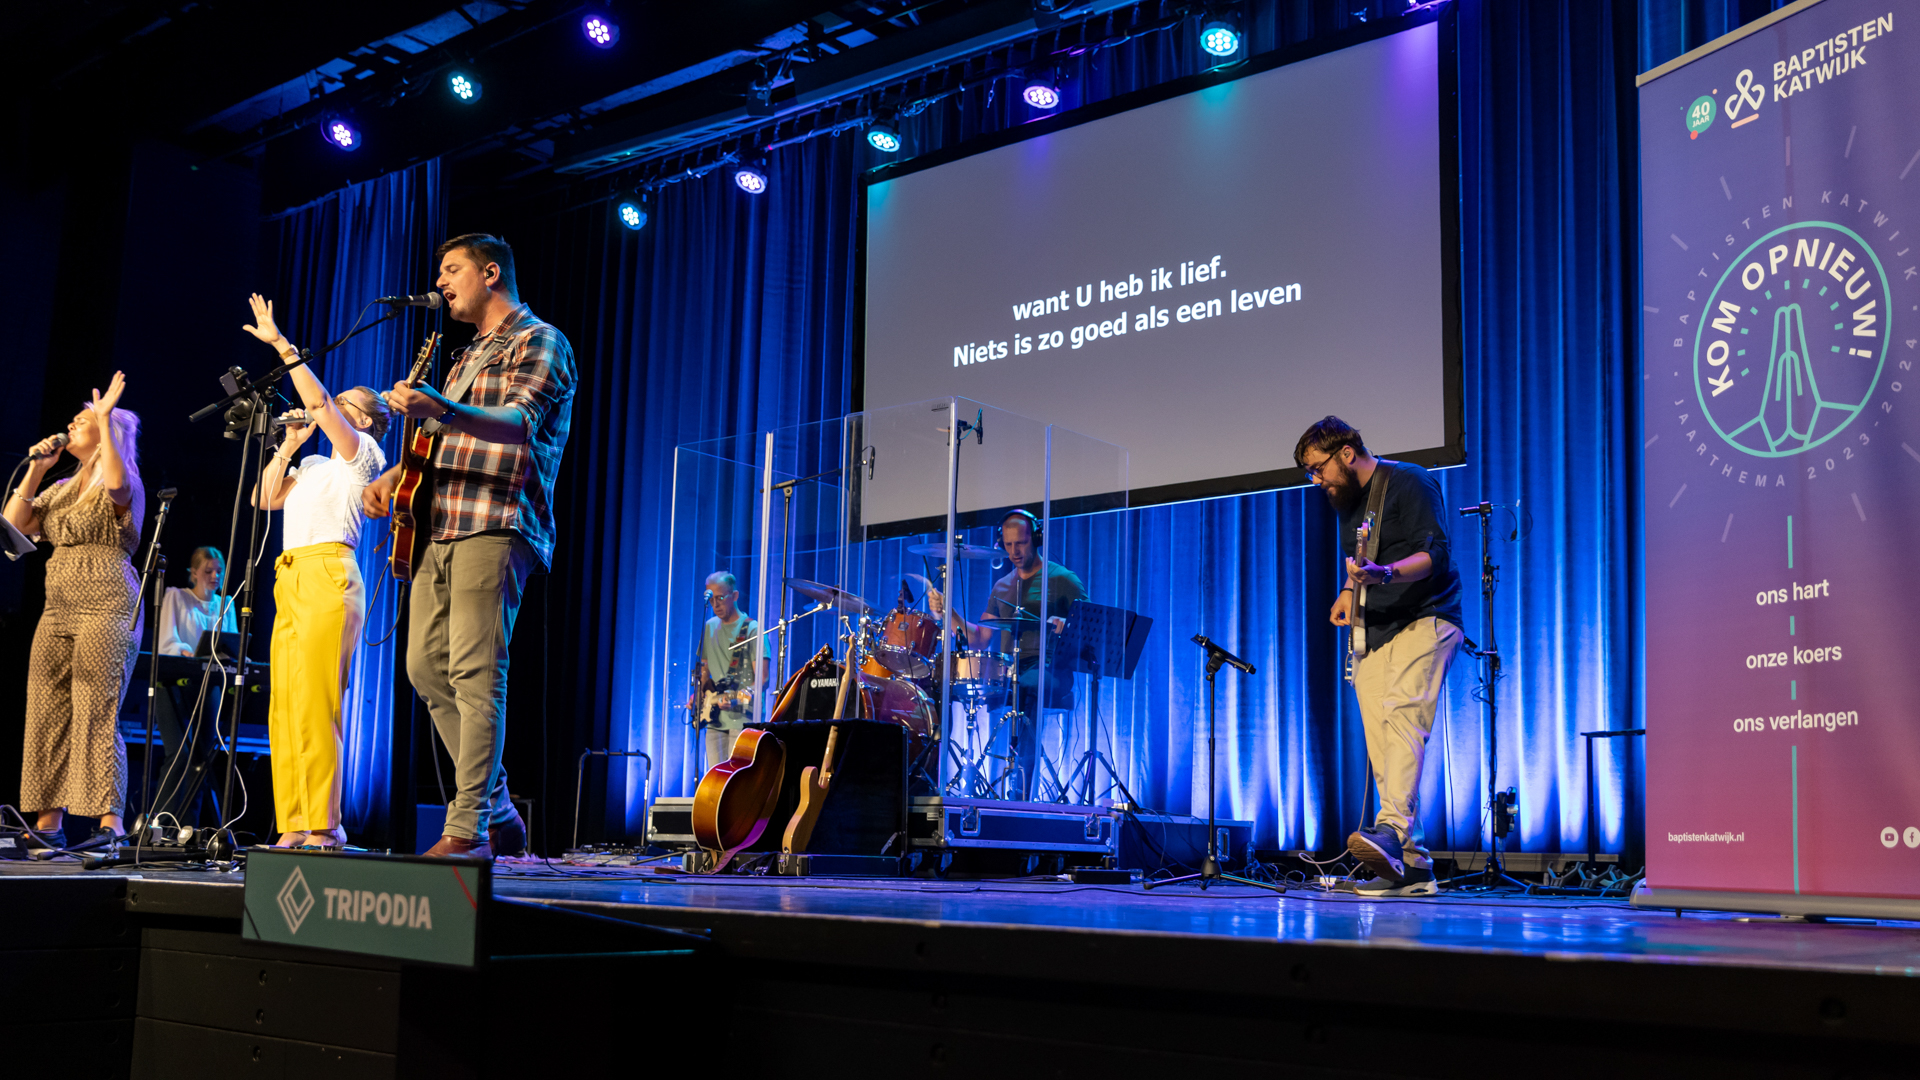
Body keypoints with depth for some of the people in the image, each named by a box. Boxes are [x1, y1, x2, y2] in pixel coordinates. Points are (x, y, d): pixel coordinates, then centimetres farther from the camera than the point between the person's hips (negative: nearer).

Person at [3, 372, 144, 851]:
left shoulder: (121, 486, 1)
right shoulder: (61, 489, 22)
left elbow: (117, 482, -24)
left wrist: (106, 417, -21)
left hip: (107, 609, -8)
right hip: (58, 611, 8)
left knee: (97, 716, -14)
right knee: (46, 716, 3)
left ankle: (110, 822, -16)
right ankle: (48, 823, 7)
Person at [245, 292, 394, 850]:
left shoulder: (364, 454, 6)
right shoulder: (312, 464, 28)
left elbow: (318, 401, -5)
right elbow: (266, 498, 21)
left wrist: (282, 344, -3)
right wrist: (289, 444, 18)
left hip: (329, 574, -8)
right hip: (291, 580, 8)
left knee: (313, 704, -16)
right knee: (283, 707, 1)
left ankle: (324, 827, -17)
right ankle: (292, 828, 1)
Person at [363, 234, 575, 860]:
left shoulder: (539, 342, -1)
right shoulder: (467, 357, 28)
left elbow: (521, 421, -19)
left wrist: (440, 410, -35)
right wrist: (389, 477, 14)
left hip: (496, 527, -9)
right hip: (441, 527, 9)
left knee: (475, 673, -14)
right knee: (426, 666, 5)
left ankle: (468, 830, -12)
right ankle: (499, 813, 11)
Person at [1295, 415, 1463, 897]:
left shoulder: (1410, 483, -5)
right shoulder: (1348, 501, 20)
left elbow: (1434, 553, -16)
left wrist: (1385, 573, -33)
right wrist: (1349, 591, 12)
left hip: (1424, 621, -8)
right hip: (1373, 633, 8)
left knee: (1402, 717, -28)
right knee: (1380, 747, -2)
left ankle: (1391, 829, -43)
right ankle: (1412, 864, -2)